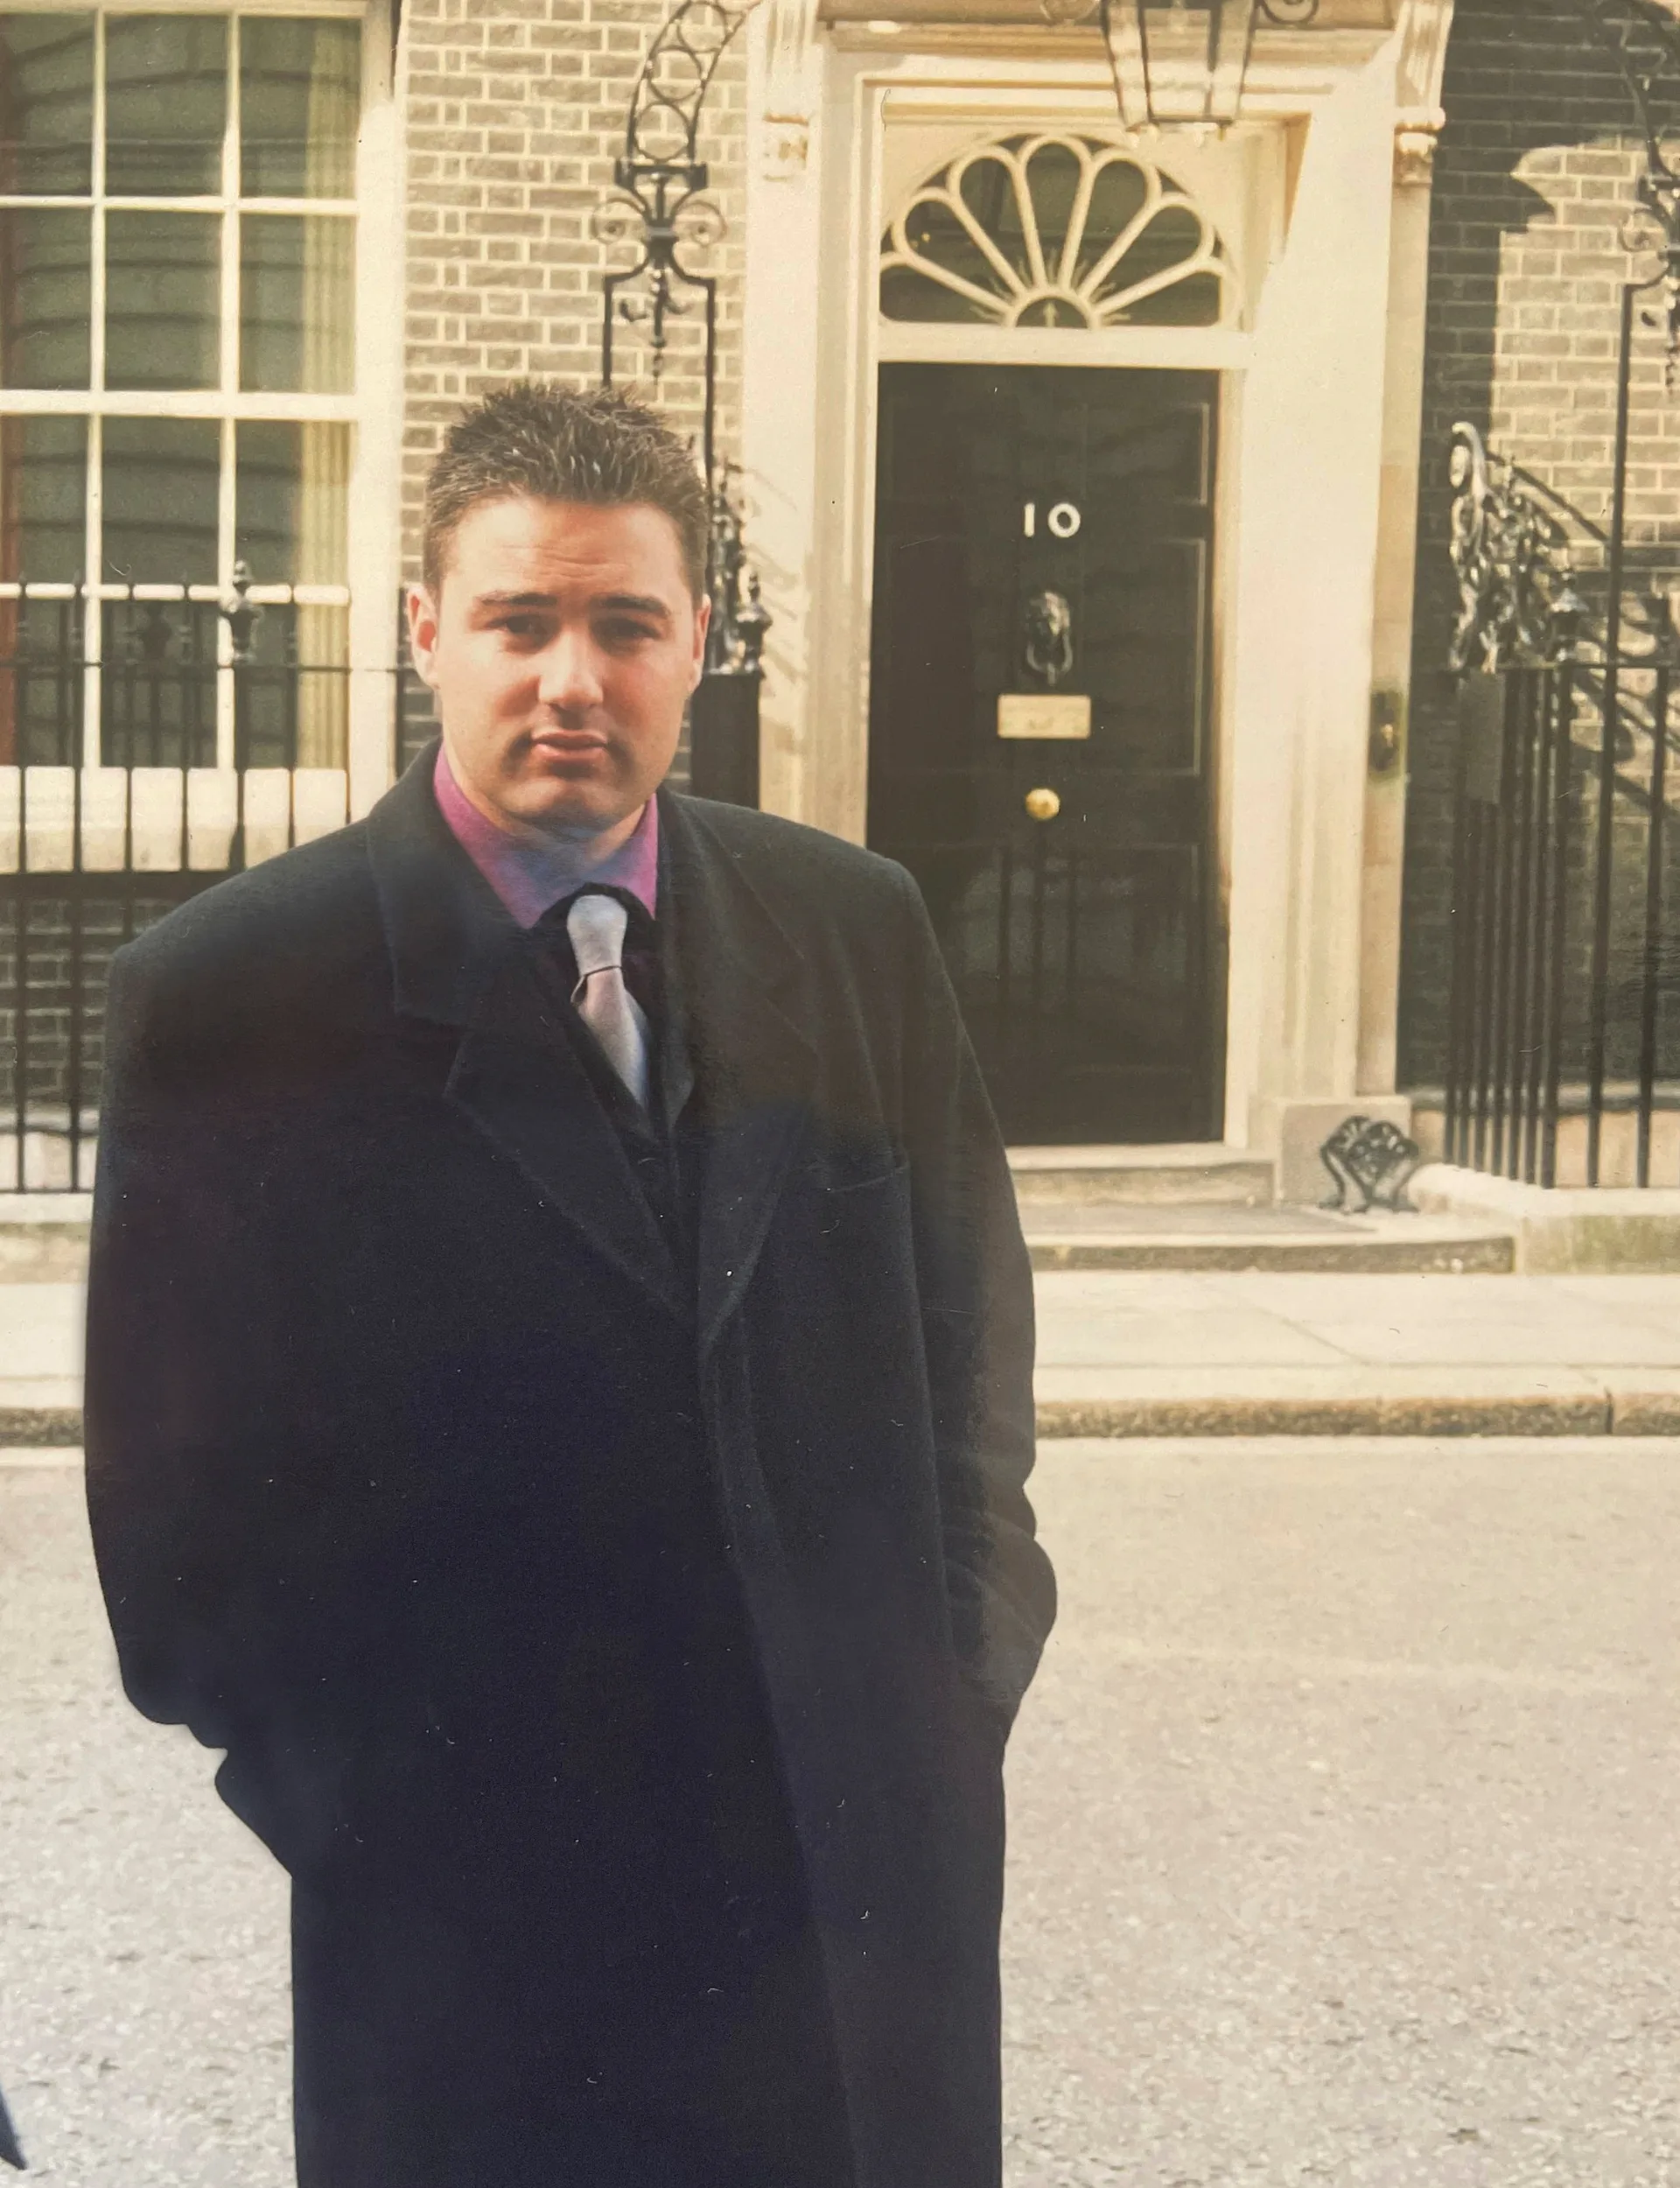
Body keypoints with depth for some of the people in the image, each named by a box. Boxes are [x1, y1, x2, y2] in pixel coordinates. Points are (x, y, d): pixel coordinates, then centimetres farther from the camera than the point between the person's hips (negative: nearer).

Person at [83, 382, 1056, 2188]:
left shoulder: (855, 933, 4)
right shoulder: (226, 992, -6)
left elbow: (969, 1327, 11)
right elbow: (177, 1493, -3)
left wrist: (965, 1661, 2)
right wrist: (358, 1789, -6)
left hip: (866, 1859, 3)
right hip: (466, 1901, -3)